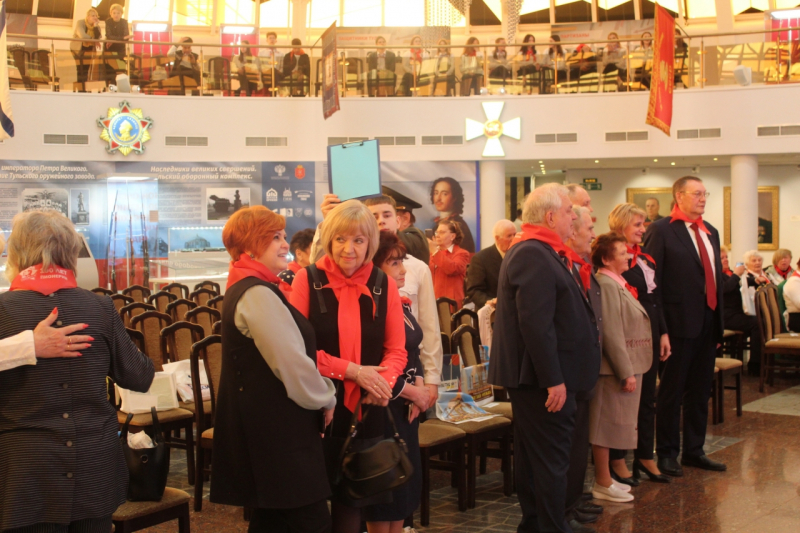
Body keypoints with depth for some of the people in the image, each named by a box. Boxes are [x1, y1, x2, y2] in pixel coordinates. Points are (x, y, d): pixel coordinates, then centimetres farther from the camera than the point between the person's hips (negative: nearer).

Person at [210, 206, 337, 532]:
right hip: (276, 429, -11)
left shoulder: (244, 288, 15)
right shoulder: (257, 294, -18)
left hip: (263, 425, 11)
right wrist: (326, 398, -6)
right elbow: (292, 363, -20)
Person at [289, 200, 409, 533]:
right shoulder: (307, 280, -6)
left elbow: (396, 350, 4)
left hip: (365, 411, 2)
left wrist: (384, 382, -17)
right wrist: (353, 371, -17)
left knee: (352, 498, 13)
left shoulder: (384, 285, 2)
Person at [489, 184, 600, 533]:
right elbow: (536, 324, -26)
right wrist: (553, 379, -24)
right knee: (550, 458, -4)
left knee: (533, 456, 17)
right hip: (542, 376, -11)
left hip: (537, 374, 11)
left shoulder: (534, 251, 14)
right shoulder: (534, 255, -20)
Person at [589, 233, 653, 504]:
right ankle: (603, 484, 5)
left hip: (627, 366, 10)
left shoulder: (617, 284, 15)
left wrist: (631, 369, 17)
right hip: (615, 369, -10)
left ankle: (604, 479, 23)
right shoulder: (607, 285, -17)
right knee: (607, 424, -2)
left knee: (612, 425, 15)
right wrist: (626, 372, -20)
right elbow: (611, 333, -21)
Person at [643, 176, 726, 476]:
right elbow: (651, 280, -12)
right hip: (680, 324, -7)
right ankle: (667, 454, 15)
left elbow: (716, 278, 16)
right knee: (672, 391, 3)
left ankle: (694, 451, 25)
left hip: (707, 323, 7)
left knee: (700, 391, 14)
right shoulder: (661, 231, -8)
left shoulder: (710, 232, 14)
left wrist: (719, 323, 12)